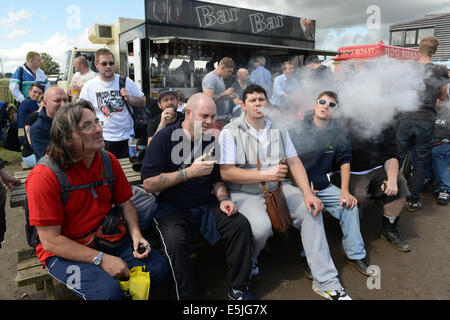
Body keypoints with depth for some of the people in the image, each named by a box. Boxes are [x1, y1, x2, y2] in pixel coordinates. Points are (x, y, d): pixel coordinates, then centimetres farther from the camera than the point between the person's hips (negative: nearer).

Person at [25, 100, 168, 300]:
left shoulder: (109, 160, -3)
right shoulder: (44, 176, -20)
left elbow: (124, 202, 8)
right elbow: (50, 241, -19)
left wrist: (136, 234, -11)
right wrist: (101, 259, -23)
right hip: (64, 251, -5)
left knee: (158, 267, -9)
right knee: (108, 291, -29)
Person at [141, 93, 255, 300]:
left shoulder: (210, 141, 8)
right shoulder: (165, 138, -10)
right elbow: (149, 184, -17)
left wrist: (223, 199, -2)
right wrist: (189, 172, -22)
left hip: (205, 205, 5)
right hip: (172, 208, -4)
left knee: (240, 224, -14)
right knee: (176, 240, -32)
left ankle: (238, 288, 3)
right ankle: (188, 296, -9)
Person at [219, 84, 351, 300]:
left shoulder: (278, 128, 10)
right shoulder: (230, 132, -6)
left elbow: (294, 162, 7)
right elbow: (226, 172, -14)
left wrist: (308, 193, -7)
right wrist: (265, 174, -20)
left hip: (276, 188, 5)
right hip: (244, 193, -5)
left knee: (312, 210, -13)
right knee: (262, 225, -31)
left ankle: (326, 282, -4)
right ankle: (248, 261, 7)